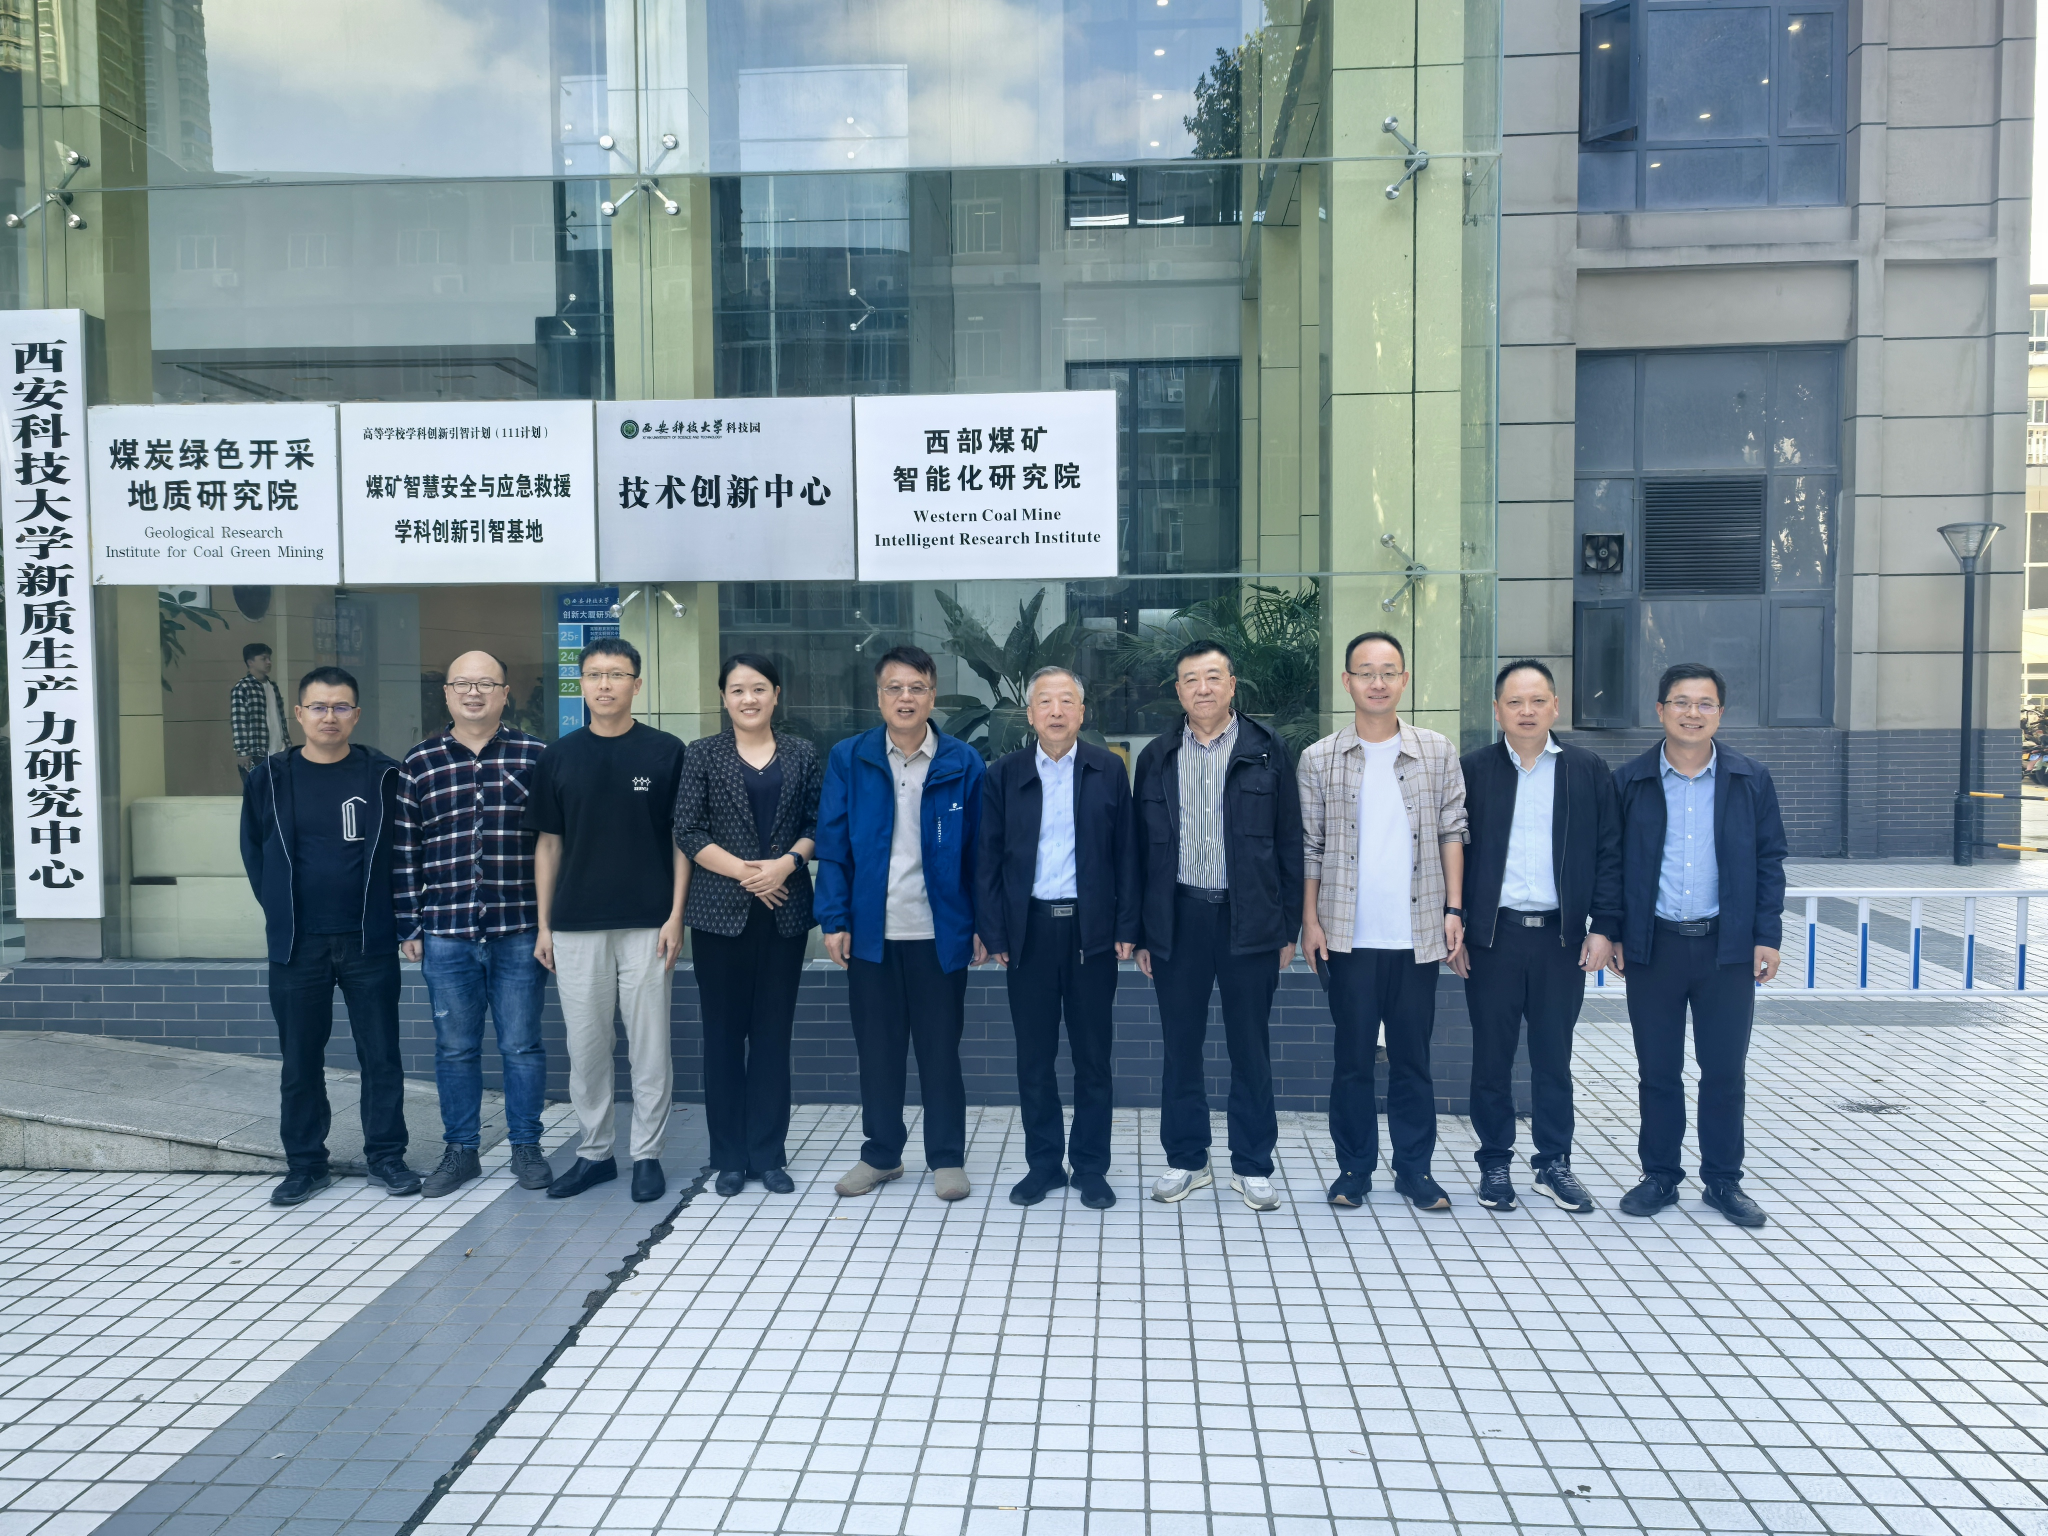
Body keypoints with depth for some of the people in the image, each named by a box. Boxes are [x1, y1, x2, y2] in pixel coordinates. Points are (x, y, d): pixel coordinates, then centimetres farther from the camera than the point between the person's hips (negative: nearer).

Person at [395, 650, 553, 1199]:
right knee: (455, 1047, 11)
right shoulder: (418, 764, 6)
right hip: (446, 933, 2)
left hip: (521, 929, -1)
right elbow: (405, 852, 6)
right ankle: (460, 1151, 24)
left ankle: (525, 1146, 21)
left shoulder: (537, 757, 1)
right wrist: (409, 926, 3)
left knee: (522, 1045, 7)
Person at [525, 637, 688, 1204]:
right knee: (585, 1047, 9)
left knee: (649, 1045, 3)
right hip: (576, 925, 3)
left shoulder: (666, 752, 0)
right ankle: (595, 1151, 23)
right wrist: (543, 923, 6)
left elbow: (682, 838, 1)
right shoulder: (559, 756, 8)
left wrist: (676, 914, -7)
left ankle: (647, 1155, 15)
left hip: (647, 924, -2)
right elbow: (549, 842, 11)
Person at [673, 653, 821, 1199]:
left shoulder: (802, 755, 7)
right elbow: (688, 832, -3)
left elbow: (817, 823, 6)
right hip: (720, 911, -1)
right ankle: (729, 1157, 15)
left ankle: (769, 1154, 16)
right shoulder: (702, 755, 3)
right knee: (723, 1032, 4)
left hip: (785, 910, 1)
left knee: (773, 1031, 6)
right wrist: (744, 871, -12)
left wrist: (788, 862, -12)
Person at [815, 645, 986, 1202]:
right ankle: (881, 1153, 27)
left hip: (939, 930, -1)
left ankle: (947, 1158, 21)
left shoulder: (963, 764, -1)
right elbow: (832, 844, 1)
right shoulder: (848, 759, 1)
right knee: (876, 1048, 12)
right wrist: (834, 919, -4)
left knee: (940, 1048, 8)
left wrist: (983, 925, -3)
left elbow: (980, 850, 1)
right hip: (870, 929, 1)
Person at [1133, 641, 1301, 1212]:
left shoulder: (1266, 753, 2)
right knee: (1180, 1046, 9)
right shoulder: (1156, 758, 8)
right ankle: (1186, 1160, 22)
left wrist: (1288, 928, -2)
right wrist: (1141, 932, 4)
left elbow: (1289, 843, 2)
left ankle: (1252, 1166, 18)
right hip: (1179, 918, 2)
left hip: (1249, 919, -2)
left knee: (1250, 1047, 6)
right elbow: (1142, 848, 8)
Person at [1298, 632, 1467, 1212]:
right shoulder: (1319, 760, 2)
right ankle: (1354, 1167, 20)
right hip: (1349, 935, -1)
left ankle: (1414, 1168, 21)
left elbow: (1452, 833, 6)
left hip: (1417, 934, 1)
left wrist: (1453, 909, 0)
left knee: (1413, 1055, 9)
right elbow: (1309, 845, 3)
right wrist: (1310, 921, -1)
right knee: (1353, 1056, 7)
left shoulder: (1438, 753, 5)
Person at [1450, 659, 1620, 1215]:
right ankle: (1495, 1165, 20)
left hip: (1561, 936, 1)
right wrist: (1452, 930, -3)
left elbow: (1609, 853, 5)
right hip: (1491, 936, -1)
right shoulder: (1471, 771, 2)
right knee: (1491, 1059, 7)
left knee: (1554, 1059, 11)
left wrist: (1604, 927, -3)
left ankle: (1555, 1164, 23)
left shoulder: (1589, 771, 5)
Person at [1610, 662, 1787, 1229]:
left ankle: (1723, 1181, 21)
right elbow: (1611, 862, 4)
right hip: (1654, 945, 0)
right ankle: (1660, 1176, 21)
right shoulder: (1629, 782, 1)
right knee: (1657, 1071, 8)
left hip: (1727, 946, 0)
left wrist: (1767, 936, 0)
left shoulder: (1751, 780, 3)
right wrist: (1612, 935, 0)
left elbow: (1769, 862, 6)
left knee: (1725, 1071, 7)